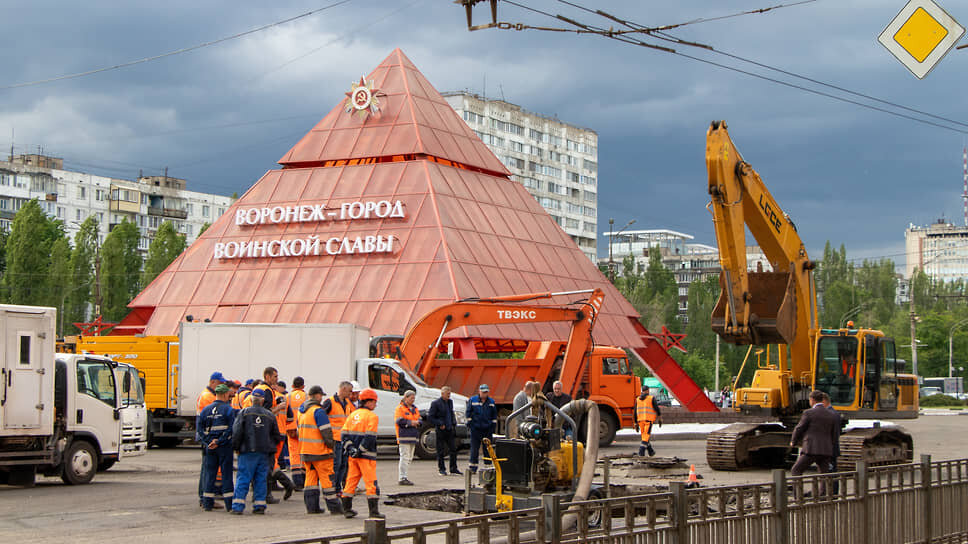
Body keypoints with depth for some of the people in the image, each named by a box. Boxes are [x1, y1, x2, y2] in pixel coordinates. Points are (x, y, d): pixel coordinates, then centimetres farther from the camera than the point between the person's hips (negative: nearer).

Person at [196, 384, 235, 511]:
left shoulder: (206, 410, 9)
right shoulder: (228, 409, -5)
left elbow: (199, 429, 4)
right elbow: (231, 429, -14)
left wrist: (208, 442, -2)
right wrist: (219, 442, -13)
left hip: (209, 448, 4)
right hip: (225, 447, -4)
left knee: (209, 474, 8)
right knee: (226, 474, 2)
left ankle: (207, 503, 9)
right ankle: (229, 503, 3)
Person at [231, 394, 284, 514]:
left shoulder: (244, 413, -2)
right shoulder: (270, 415, 7)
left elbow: (237, 431, -6)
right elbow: (276, 436, 11)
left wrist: (236, 447, 4)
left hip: (247, 451, -2)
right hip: (264, 452, 2)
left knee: (243, 478, -1)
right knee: (261, 479, 8)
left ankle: (238, 506, -6)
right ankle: (260, 505, 7)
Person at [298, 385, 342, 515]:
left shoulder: (301, 411, 13)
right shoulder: (318, 411, -15)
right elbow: (326, 432, -18)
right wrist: (331, 445, -6)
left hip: (305, 451, 8)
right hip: (319, 451, -8)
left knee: (311, 477, 12)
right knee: (327, 478, -3)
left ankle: (311, 506, 10)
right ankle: (334, 507, -2)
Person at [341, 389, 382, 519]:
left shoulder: (353, 415, 12)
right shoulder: (372, 416, -8)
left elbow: (344, 433, 7)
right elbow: (370, 437, -18)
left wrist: (350, 448, -1)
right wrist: (361, 450, -14)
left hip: (353, 455, 7)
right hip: (366, 455, -7)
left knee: (351, 481, 13)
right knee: (371, 482, -3)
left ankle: (346, 509, 17)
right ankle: (374, 511, -6)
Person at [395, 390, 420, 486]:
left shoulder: (415, 409, 19)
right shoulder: (400, 408, -6)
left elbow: (419, 419, 19)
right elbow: (399, 421, -16)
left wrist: (417, 422, -4)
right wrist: (411, 423, -14)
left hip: (413, 437, 8)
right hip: (404, 437, -8)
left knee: (410, 457, 12)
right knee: (405, 457, -9)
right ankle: (402, 478, -8)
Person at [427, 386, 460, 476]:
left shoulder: (450, 402, 13)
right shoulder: (436, 403, -7)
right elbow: (430, 418, -9)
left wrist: (454, 424, 11)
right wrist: (440, 424, -13)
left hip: (450, 430, 6)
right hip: (441, 431, -6)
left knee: (453, 449, 4)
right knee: (441, 451, 2)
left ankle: (453, 469, 12)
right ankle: (441, 469, 11)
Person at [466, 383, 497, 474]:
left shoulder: (491, 402, 10)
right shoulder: (472, 400, 2)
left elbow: (494, 415, 16)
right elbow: (468, 412, 6)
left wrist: (494, 426, 8)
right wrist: (469, 423, -2)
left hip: (488, 429, 2)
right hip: (476, 428, -2)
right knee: (474, 449, -1)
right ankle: (472, 467, 5)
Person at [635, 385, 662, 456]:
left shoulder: (638, 399, 10)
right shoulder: (652, 398, -1)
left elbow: (635, 412, 8)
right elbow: (657, 409, -5)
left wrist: (636, 424, 12)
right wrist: (660, 419, 5)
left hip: (640, 420, 4)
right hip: (649, 420, -4)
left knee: (645, 436, 17)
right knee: (646, 436, -5)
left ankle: (651, 451, 24)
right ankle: (641, 452, -19)